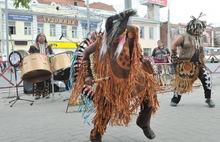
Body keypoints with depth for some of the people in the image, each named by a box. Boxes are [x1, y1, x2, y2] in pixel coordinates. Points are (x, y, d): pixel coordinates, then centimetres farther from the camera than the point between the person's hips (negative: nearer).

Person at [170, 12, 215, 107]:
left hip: (198, 64, 5)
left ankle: (208, 99, 9)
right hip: (185, 64, -5)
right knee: (182, 82, -1)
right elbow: (174, 45, 1)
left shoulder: (200, 38, 13)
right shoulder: (184, 37, -6)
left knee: (206, 78, -7)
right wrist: (174, 57, -2)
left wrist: (202, 61, 20)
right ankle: (175, 100, 15)